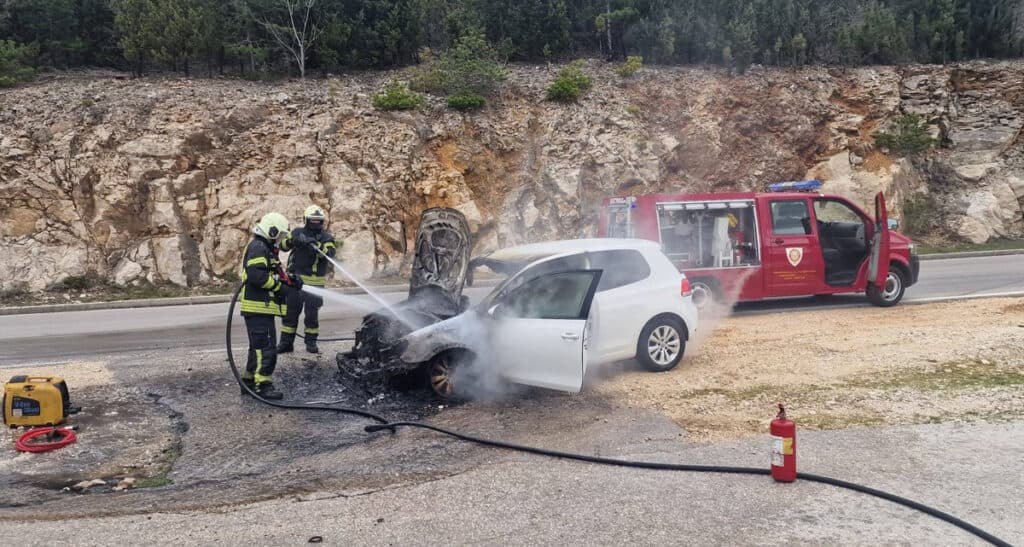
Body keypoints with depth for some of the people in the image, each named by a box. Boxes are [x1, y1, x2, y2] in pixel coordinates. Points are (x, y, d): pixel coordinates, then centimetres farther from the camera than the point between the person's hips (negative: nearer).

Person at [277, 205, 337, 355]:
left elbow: (330, 253, -15)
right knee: (290, 312, 5)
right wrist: (292, 241, -22)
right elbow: (283, 245, -1)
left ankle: (311, 342, 16)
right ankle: (286, 343, 12)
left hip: (315, 282, -2)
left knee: (312, 314, 4)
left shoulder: (327, 238, 3)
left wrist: (317, 246, -31)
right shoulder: (297, 232, 9)